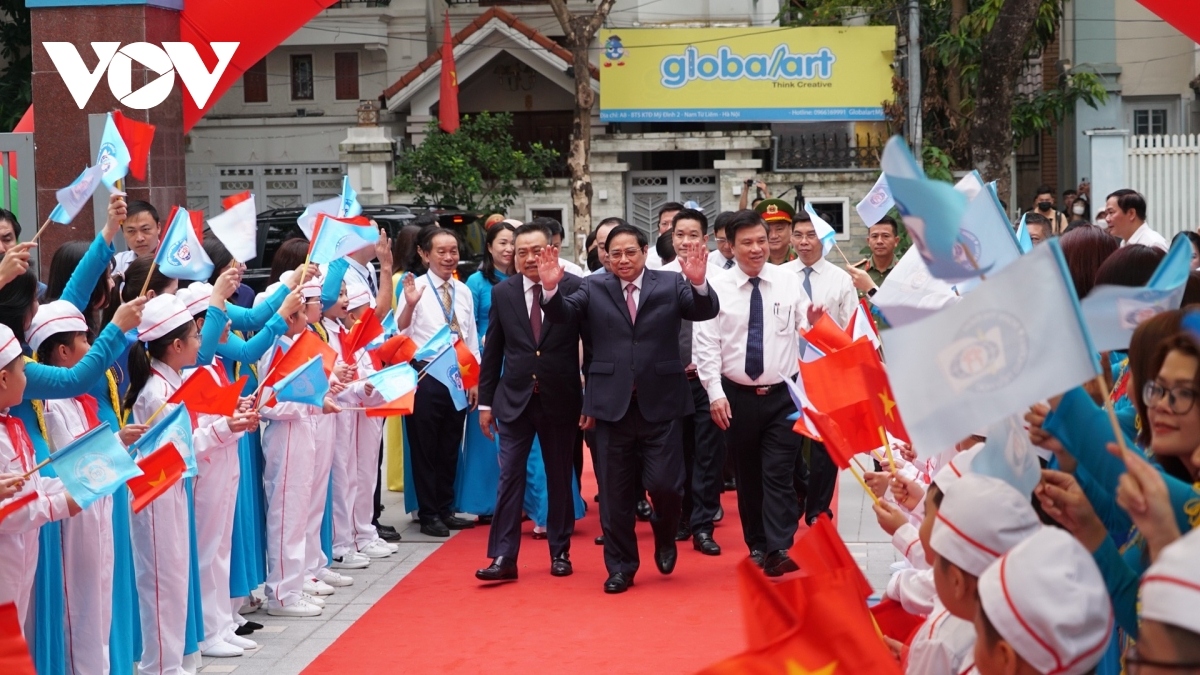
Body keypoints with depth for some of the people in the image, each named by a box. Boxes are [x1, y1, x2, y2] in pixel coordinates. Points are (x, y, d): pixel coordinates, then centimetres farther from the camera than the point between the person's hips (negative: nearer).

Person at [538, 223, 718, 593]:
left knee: (664, 483, -5)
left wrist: (699, 284, -32)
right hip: (613, 404, 1)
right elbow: (561, 315, -7)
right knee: (615, 493, 8)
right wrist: (551, 288, -28)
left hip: (660, 403, -1)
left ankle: (664, 536, 27)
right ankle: (620, 567, 20)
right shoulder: (593, 288, 6)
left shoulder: (671, 284, 3)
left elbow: (706, 312, -10)